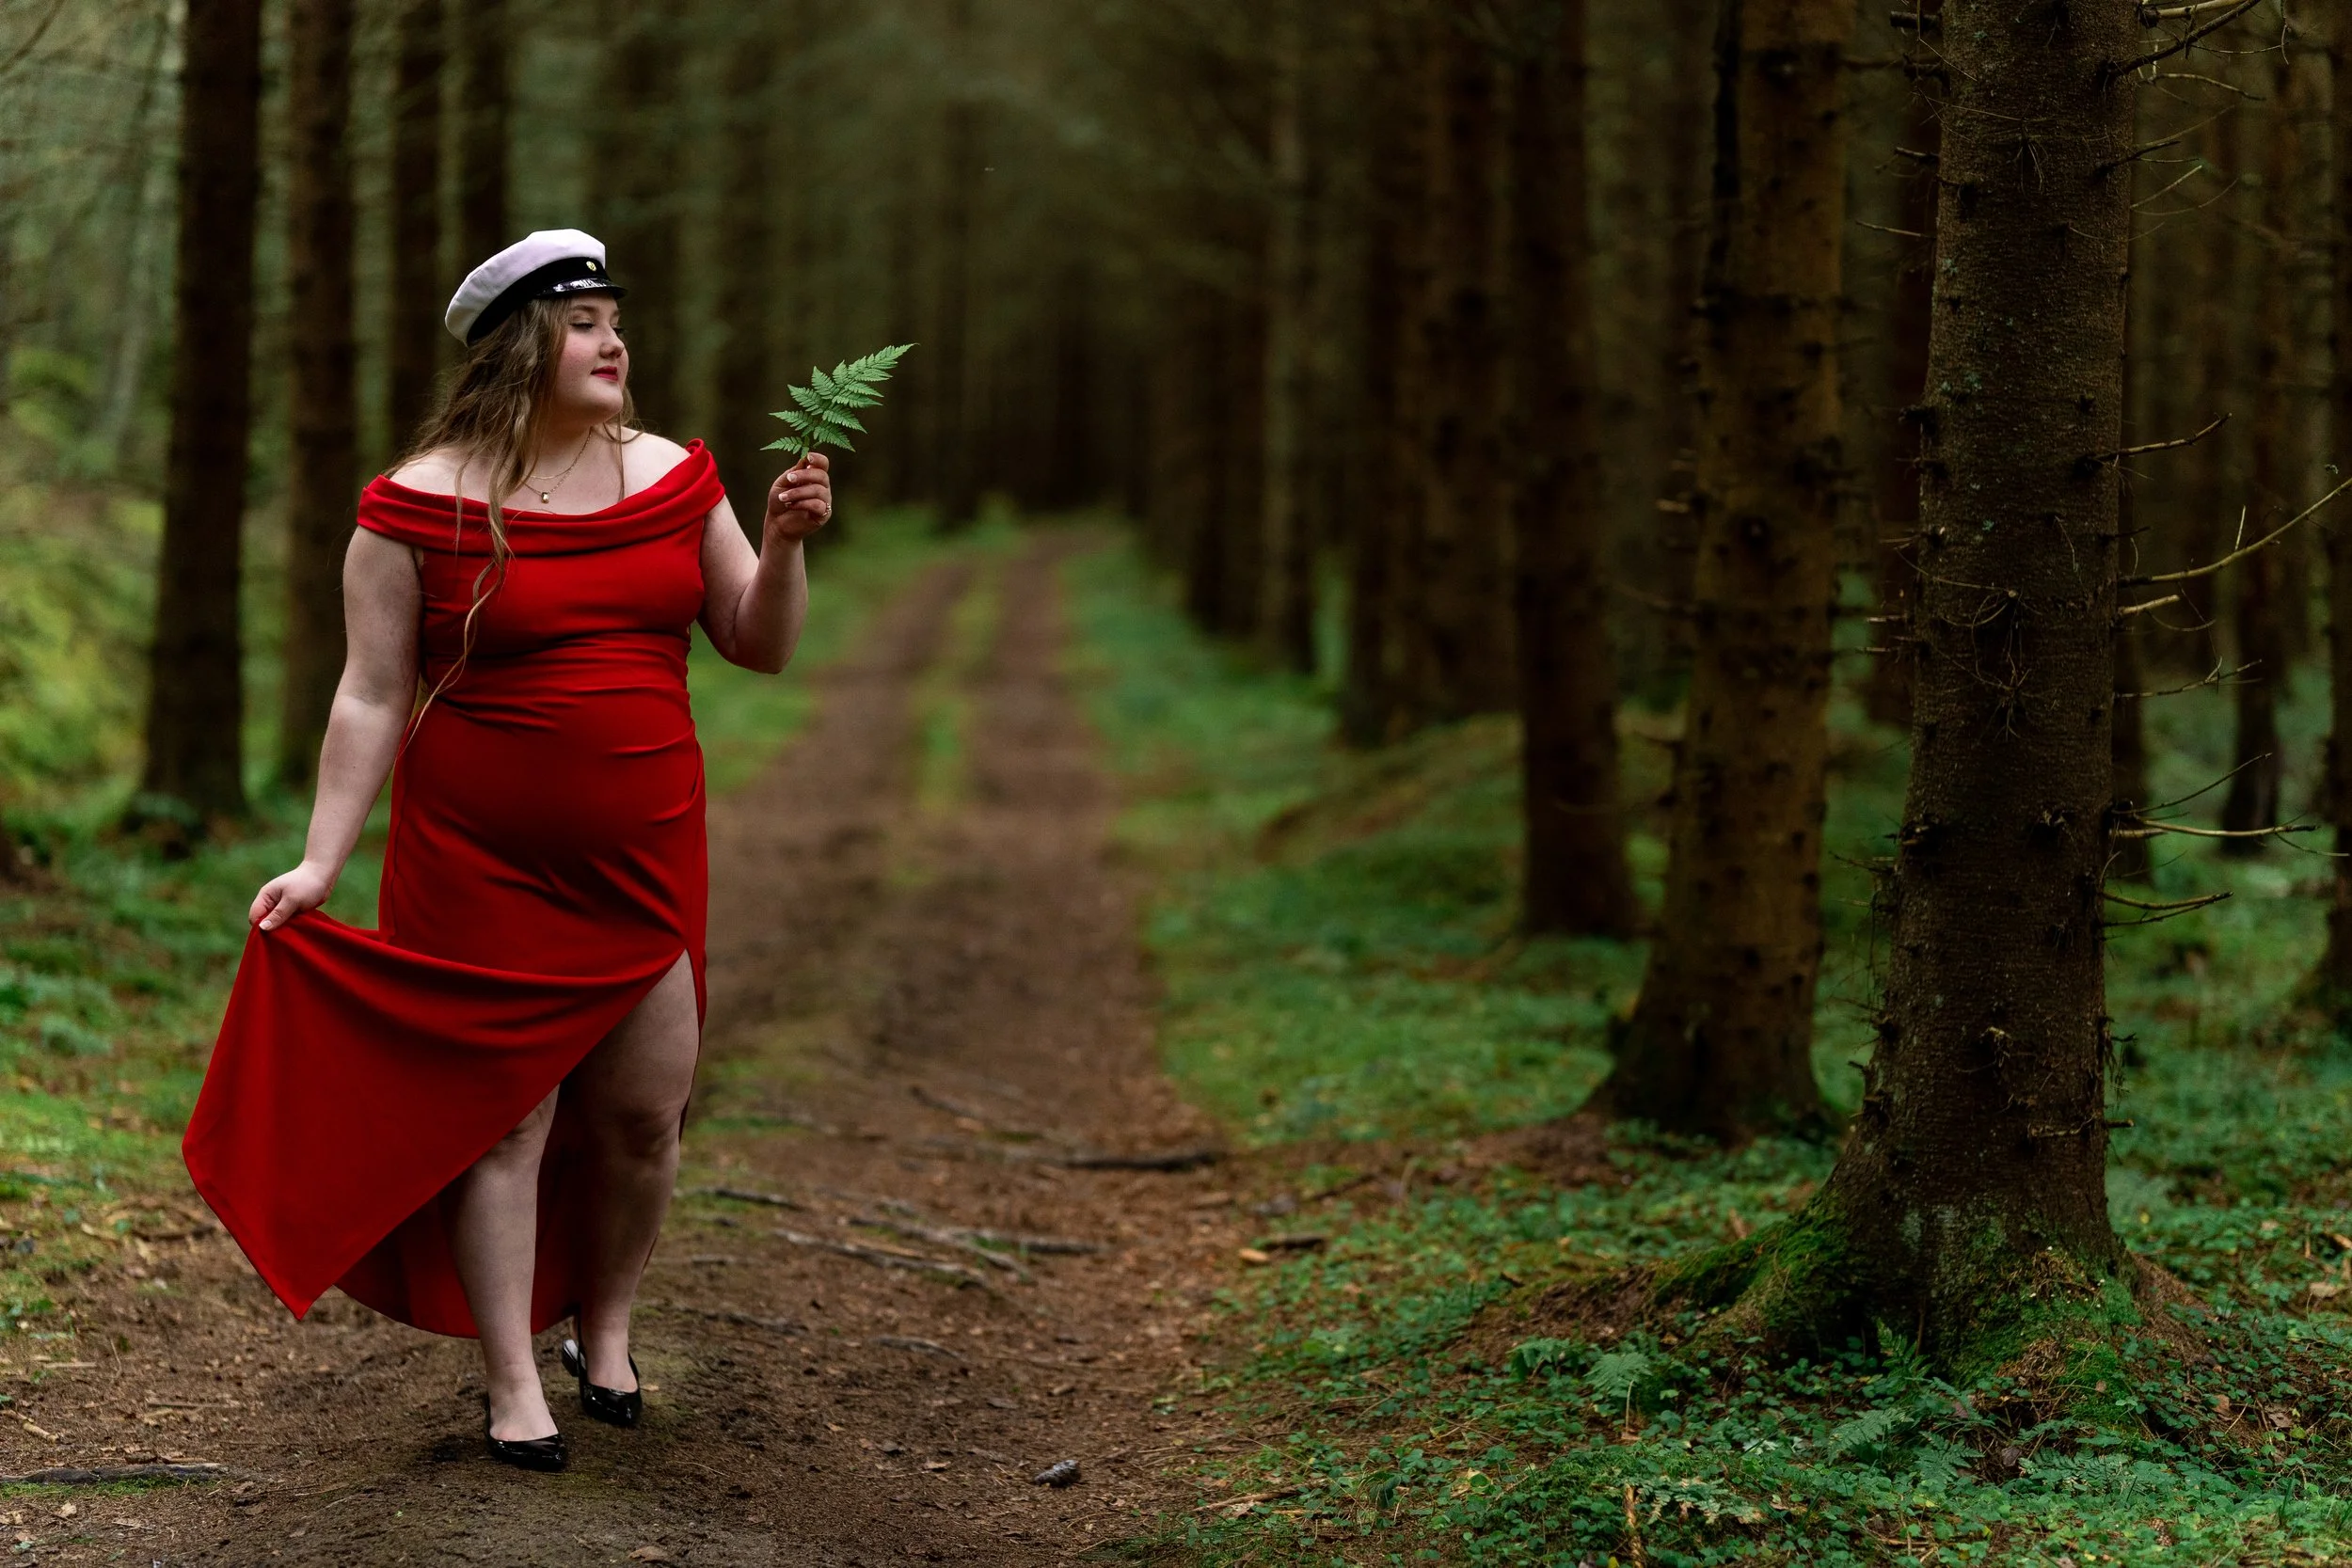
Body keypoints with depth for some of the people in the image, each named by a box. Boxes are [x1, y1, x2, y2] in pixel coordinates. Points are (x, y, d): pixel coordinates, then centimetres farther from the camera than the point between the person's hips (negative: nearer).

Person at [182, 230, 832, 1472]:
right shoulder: (424, 505, -7)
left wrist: (783, 543, -11)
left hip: (644, 858, 4)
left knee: (646, 1109, 6)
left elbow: (759, 647, 8)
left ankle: (604, 1330, 30)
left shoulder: (673, 477, 6)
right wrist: (320, 862, -10)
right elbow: (373, 698, -5)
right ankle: (513, 1386, 8)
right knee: (503, 1113, -1)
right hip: (483, 864, -4)